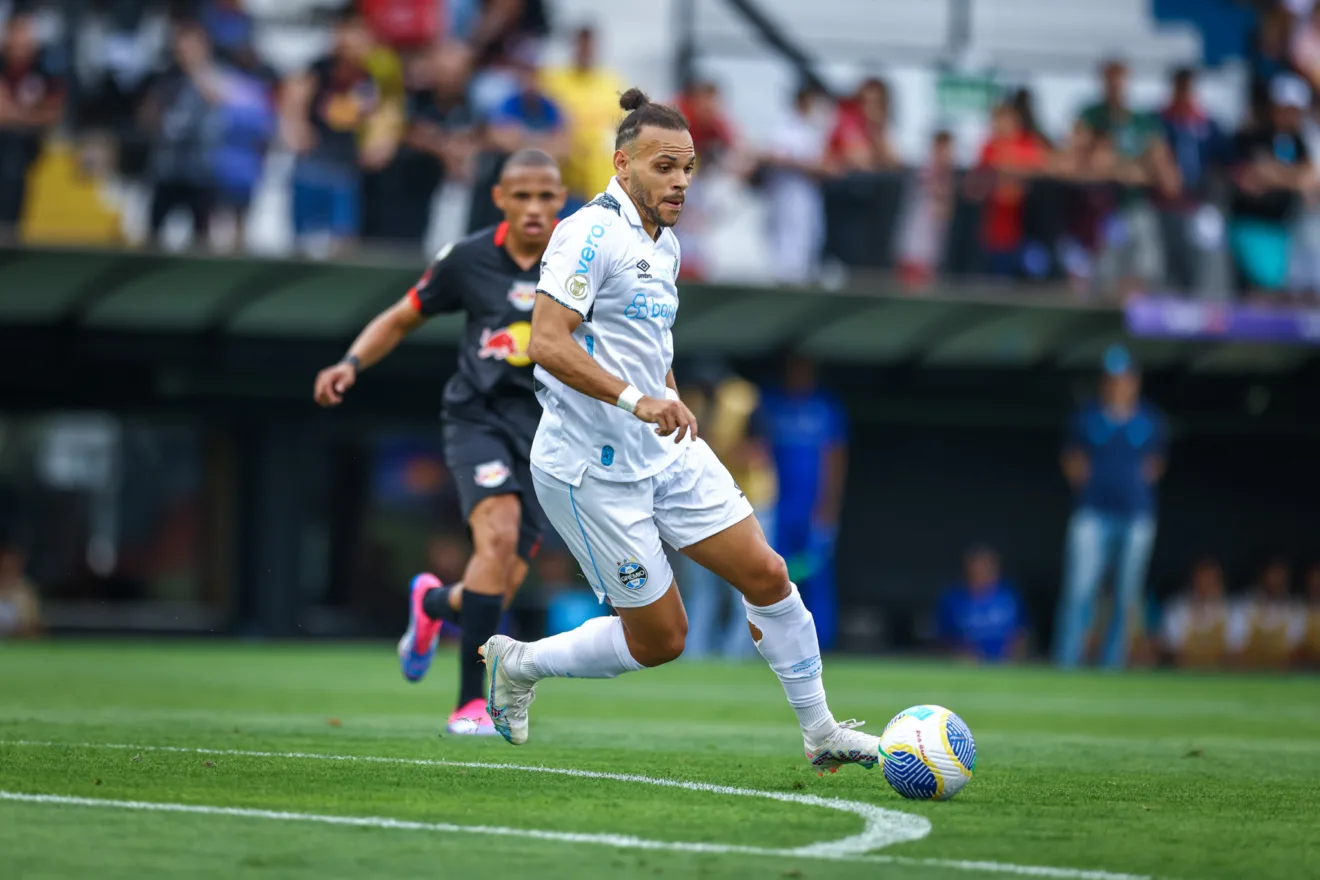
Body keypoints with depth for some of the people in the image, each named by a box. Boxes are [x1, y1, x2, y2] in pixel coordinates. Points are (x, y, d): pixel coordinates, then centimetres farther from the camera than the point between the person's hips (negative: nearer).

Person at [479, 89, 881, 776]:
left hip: (667, 454, 9)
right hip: (594, 470, -9)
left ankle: (820, 732, 15)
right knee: (660, 639, -2)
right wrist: (636, 400, -34)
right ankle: (519, 664, 20)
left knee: (766, 575, 3)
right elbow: (547, 343, -26)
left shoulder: (664, 244, 13)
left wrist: (672, 402, 16)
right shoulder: (591, 234, -17)